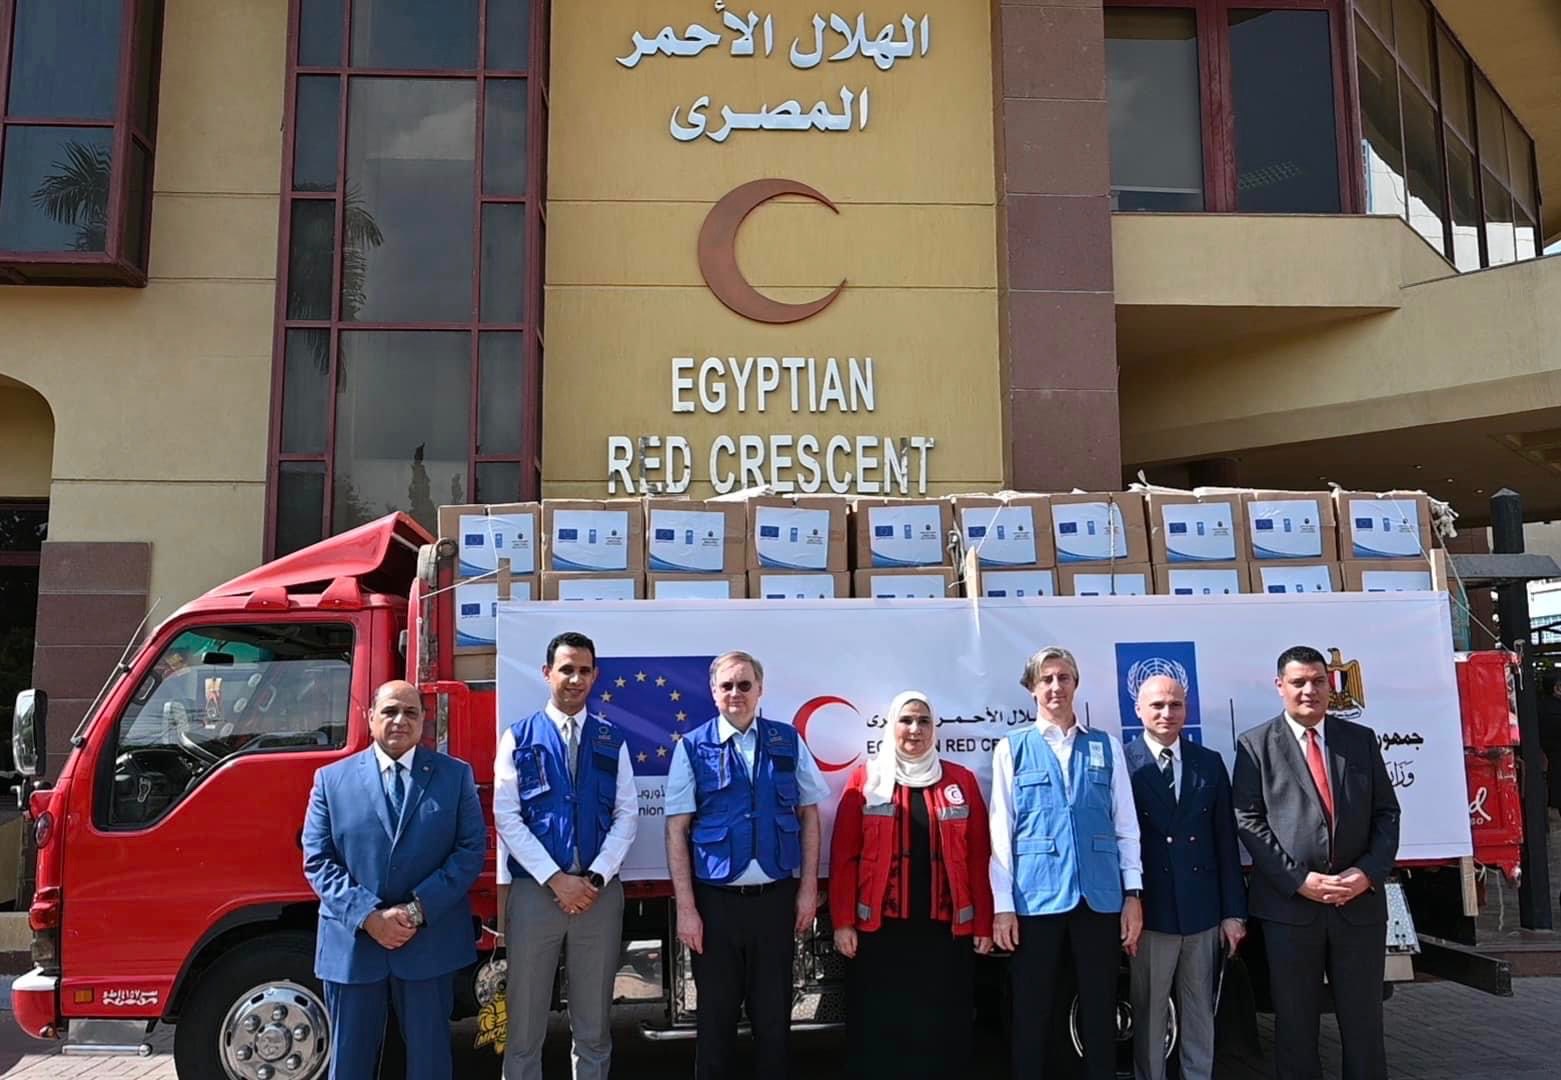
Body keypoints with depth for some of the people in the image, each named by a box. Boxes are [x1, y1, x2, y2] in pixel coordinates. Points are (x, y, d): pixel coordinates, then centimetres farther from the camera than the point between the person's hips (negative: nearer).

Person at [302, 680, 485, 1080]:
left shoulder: (456, 775, 3)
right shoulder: (331, 779, 5)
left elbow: (471, 849, -3)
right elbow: (318, 860, -1)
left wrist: (419, 909, -13)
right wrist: (368, 916, -13)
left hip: (431, 942, 0)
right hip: (352, 942, 1)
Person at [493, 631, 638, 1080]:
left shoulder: (612, 741, 7)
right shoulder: (519, 737, 1)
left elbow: (626, 814, 3)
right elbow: (506, 817, -5)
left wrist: (596, 878, -10)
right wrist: (556, 879, -12)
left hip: (599, 892, 2)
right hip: (534, 890, -1)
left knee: (593, 1025, 12)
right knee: (525, 1025, 5)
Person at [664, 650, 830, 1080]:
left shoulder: (788, 741, 3)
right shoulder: (692, 748, -3)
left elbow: (809, 815, 8)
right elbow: (676, 830, -4)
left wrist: (808, 888, 3)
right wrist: (686, 907, -8)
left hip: (775, 897, 2)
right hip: (716, 899, -1)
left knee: (773, 1011, 13)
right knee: (716, 1013, 11)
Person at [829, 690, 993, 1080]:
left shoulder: (961, 780, 7)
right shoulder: (866, 780, 3)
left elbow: (979, 858, 4)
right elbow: (844, 856, -1)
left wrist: (983, 923, 0)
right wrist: (842, 922, -7)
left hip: (945, 930, 1)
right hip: (880, 930, -1)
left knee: (942, 1032, 6)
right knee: (879, 1032, 4)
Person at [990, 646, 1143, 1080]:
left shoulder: (1107, 746, 9)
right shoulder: (1012, 748, 4)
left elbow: (1126, 825, 8)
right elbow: (1001, 831, 1)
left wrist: (1133, 893, 2)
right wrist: (1002, 904, -3)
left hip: (1100, 895, 2)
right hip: (1036, 896, -1)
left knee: (1100, 1008, 10)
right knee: (1031, 1010, 7)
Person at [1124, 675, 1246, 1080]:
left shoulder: (1210, 763, 7)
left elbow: (1226, 841, 8)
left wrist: (1233, 911, 5)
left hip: (1203, 913, 4)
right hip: (1149, 913, -3)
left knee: (1200, 1014, 14)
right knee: (1148, 1015, 7)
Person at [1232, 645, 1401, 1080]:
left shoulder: (1361, 739, 10)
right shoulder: (1255, 745, 1)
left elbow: (1386, 813, 8)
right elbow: (1248, 821, -4)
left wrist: (1369, 872, -7)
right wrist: (1299, 880, -13)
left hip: (1360, 902, 2)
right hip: (1288, 904, -2)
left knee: (1363, 1021, 10)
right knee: (1295, 1024, 8)